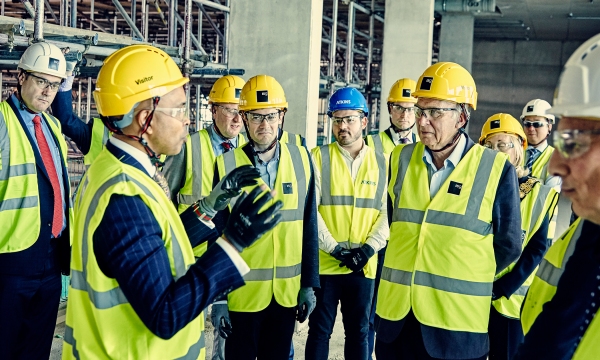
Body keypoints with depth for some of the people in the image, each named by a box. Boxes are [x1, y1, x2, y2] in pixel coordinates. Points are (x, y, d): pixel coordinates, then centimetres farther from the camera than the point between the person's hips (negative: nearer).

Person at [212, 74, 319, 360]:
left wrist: (309, 284, 2)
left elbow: (308, 226, 3)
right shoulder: (226, 165, -8)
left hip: (287, 293, 2)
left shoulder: (301, 159, -1)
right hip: (242, 293, -2)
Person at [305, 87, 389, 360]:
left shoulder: (381, 163, 6)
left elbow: (387, 212, 2)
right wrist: (334, 248, -13)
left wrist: (369, 248, -11)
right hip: (325, 263, -2)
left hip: (364, 265, 2)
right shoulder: (319, 157, -1)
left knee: (359, 331, 13)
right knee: (320, 330, 8)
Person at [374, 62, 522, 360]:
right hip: (395, 316, 4)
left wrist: (465, 286, 8)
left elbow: (508, 246, 1)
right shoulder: (401, 159, 4)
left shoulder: (496, 169, -8)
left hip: (457, 324, -3)